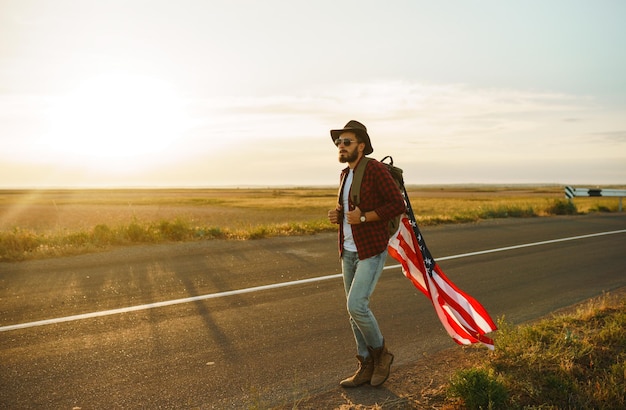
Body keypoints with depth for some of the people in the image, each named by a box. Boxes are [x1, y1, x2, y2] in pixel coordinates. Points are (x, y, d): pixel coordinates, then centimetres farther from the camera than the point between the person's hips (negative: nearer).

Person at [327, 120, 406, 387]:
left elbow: (398, 205, -17)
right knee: (355, 309, 10)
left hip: (372, 251, -8)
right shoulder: (346, 174, 12)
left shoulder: (375, 169, -13)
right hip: (348, 252, 8)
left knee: (356, 305, -15)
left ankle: (380, 353, 12)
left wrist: (363, 217, -23)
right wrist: (337, 215, 3)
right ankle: (366, 367, 22)